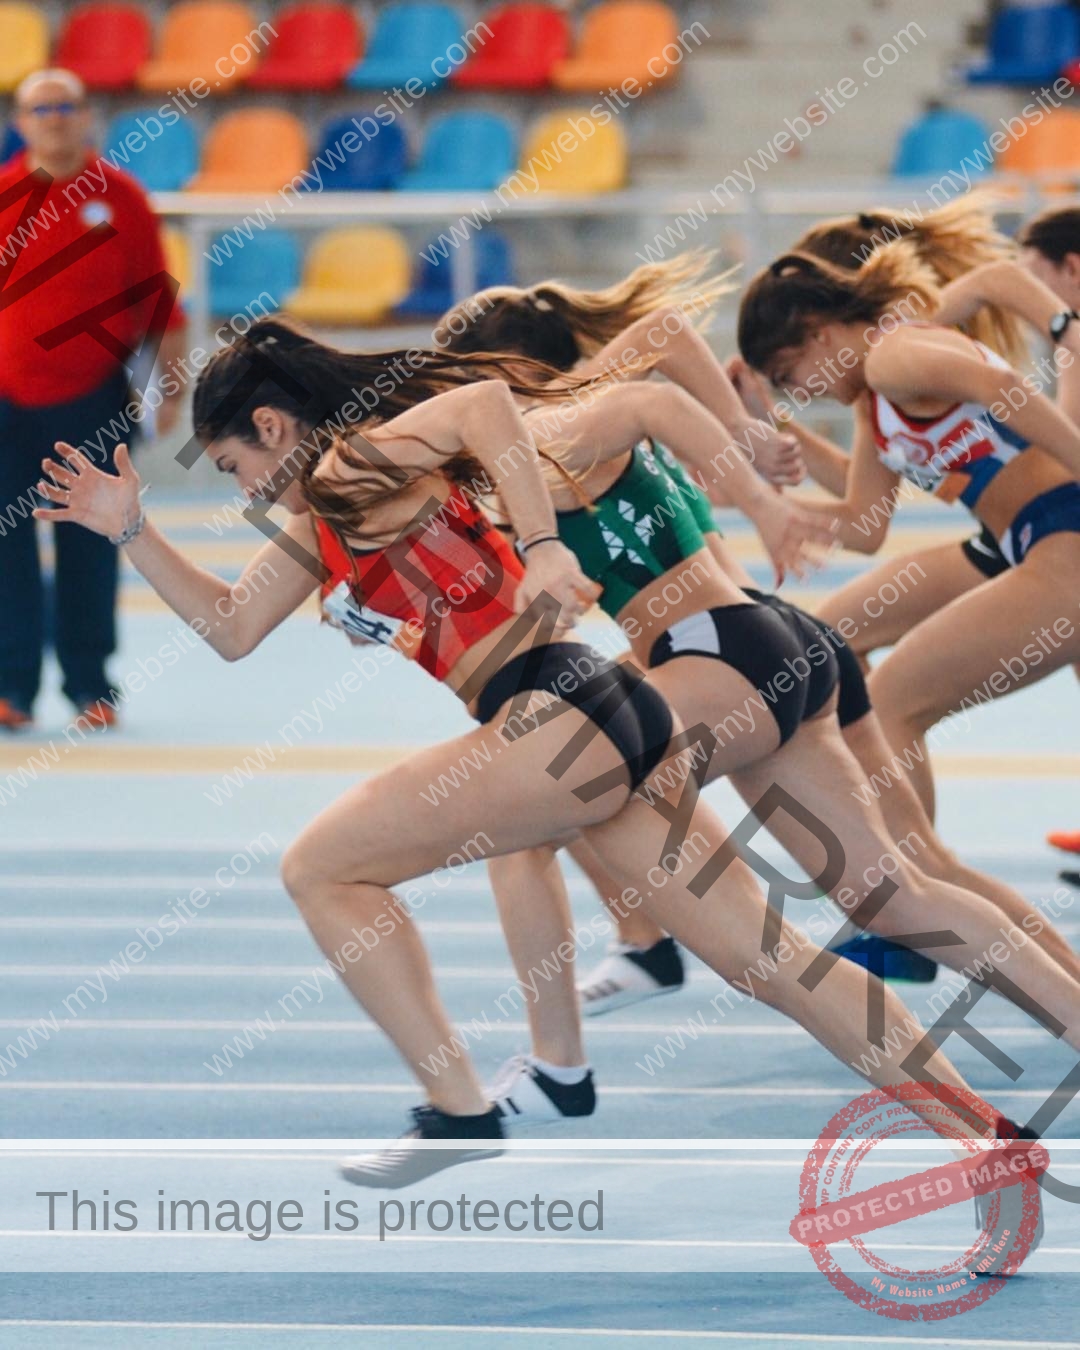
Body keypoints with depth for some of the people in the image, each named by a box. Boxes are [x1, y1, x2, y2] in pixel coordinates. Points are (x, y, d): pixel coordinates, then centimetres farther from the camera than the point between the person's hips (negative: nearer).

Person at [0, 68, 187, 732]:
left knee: (91, 545, 3)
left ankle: (90, 684, 12)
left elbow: (157, 297, 3)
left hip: (94, 402, 0)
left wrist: (172, 383, 1)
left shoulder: (120, 196, 0)